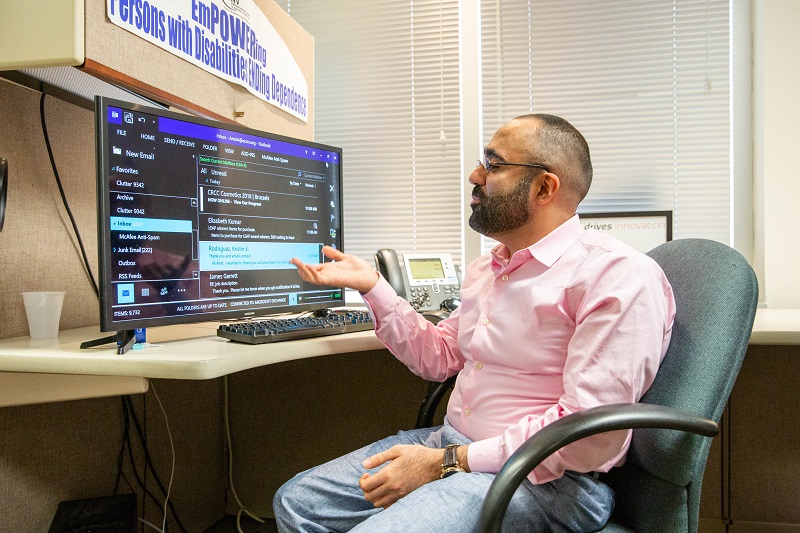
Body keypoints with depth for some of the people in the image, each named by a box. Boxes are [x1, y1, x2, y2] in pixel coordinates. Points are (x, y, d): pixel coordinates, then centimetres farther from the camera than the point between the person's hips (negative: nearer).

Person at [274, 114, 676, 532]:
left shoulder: (618, 276, -15)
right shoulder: (484, 269, 15)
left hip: (545, 481, -7)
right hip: (451, 443, 8)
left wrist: (447, 462, -19)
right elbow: (440, 356, 20)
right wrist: (372, 286, 12)